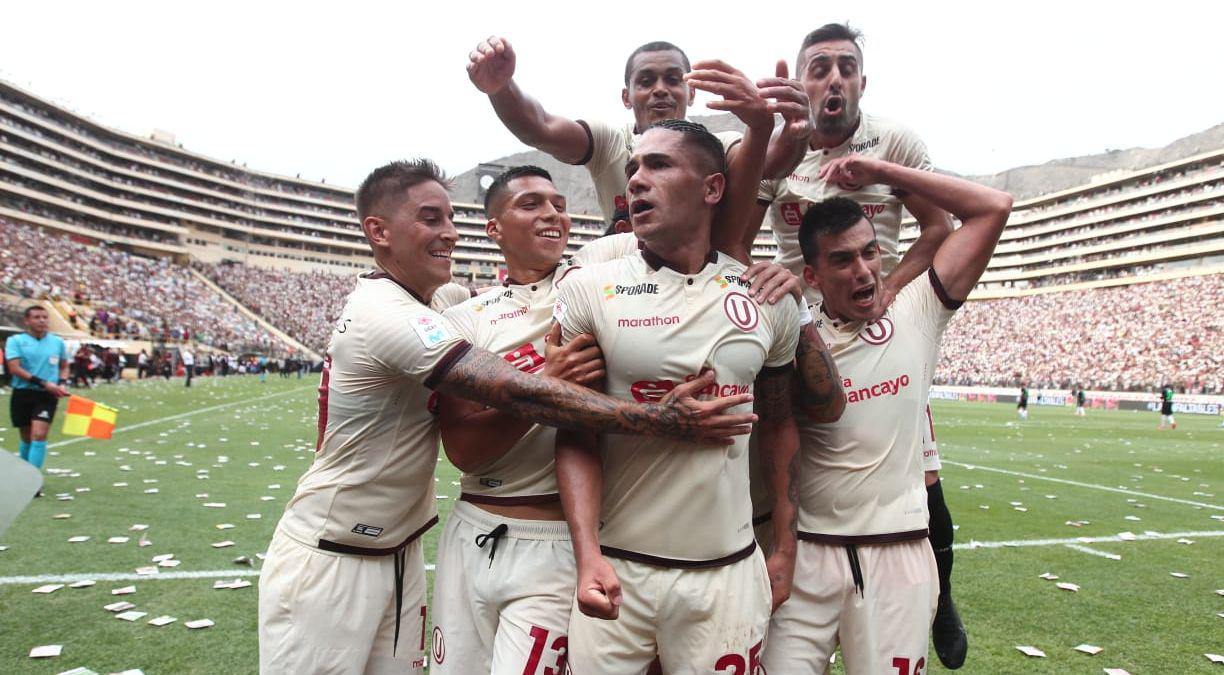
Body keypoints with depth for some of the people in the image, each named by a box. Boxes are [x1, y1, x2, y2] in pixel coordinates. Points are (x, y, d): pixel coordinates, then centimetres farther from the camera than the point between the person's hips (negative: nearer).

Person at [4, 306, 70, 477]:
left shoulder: (57, 341, 7)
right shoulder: (16, 340, -1)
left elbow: (64, 367, 19)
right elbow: (14, 368, -12)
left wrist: (61, 384, -1)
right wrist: (43, 383, -20)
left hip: (47, 396, 0)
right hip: (22, 394, 0)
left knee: (39, 435, -15)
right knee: (26, 439, 11)